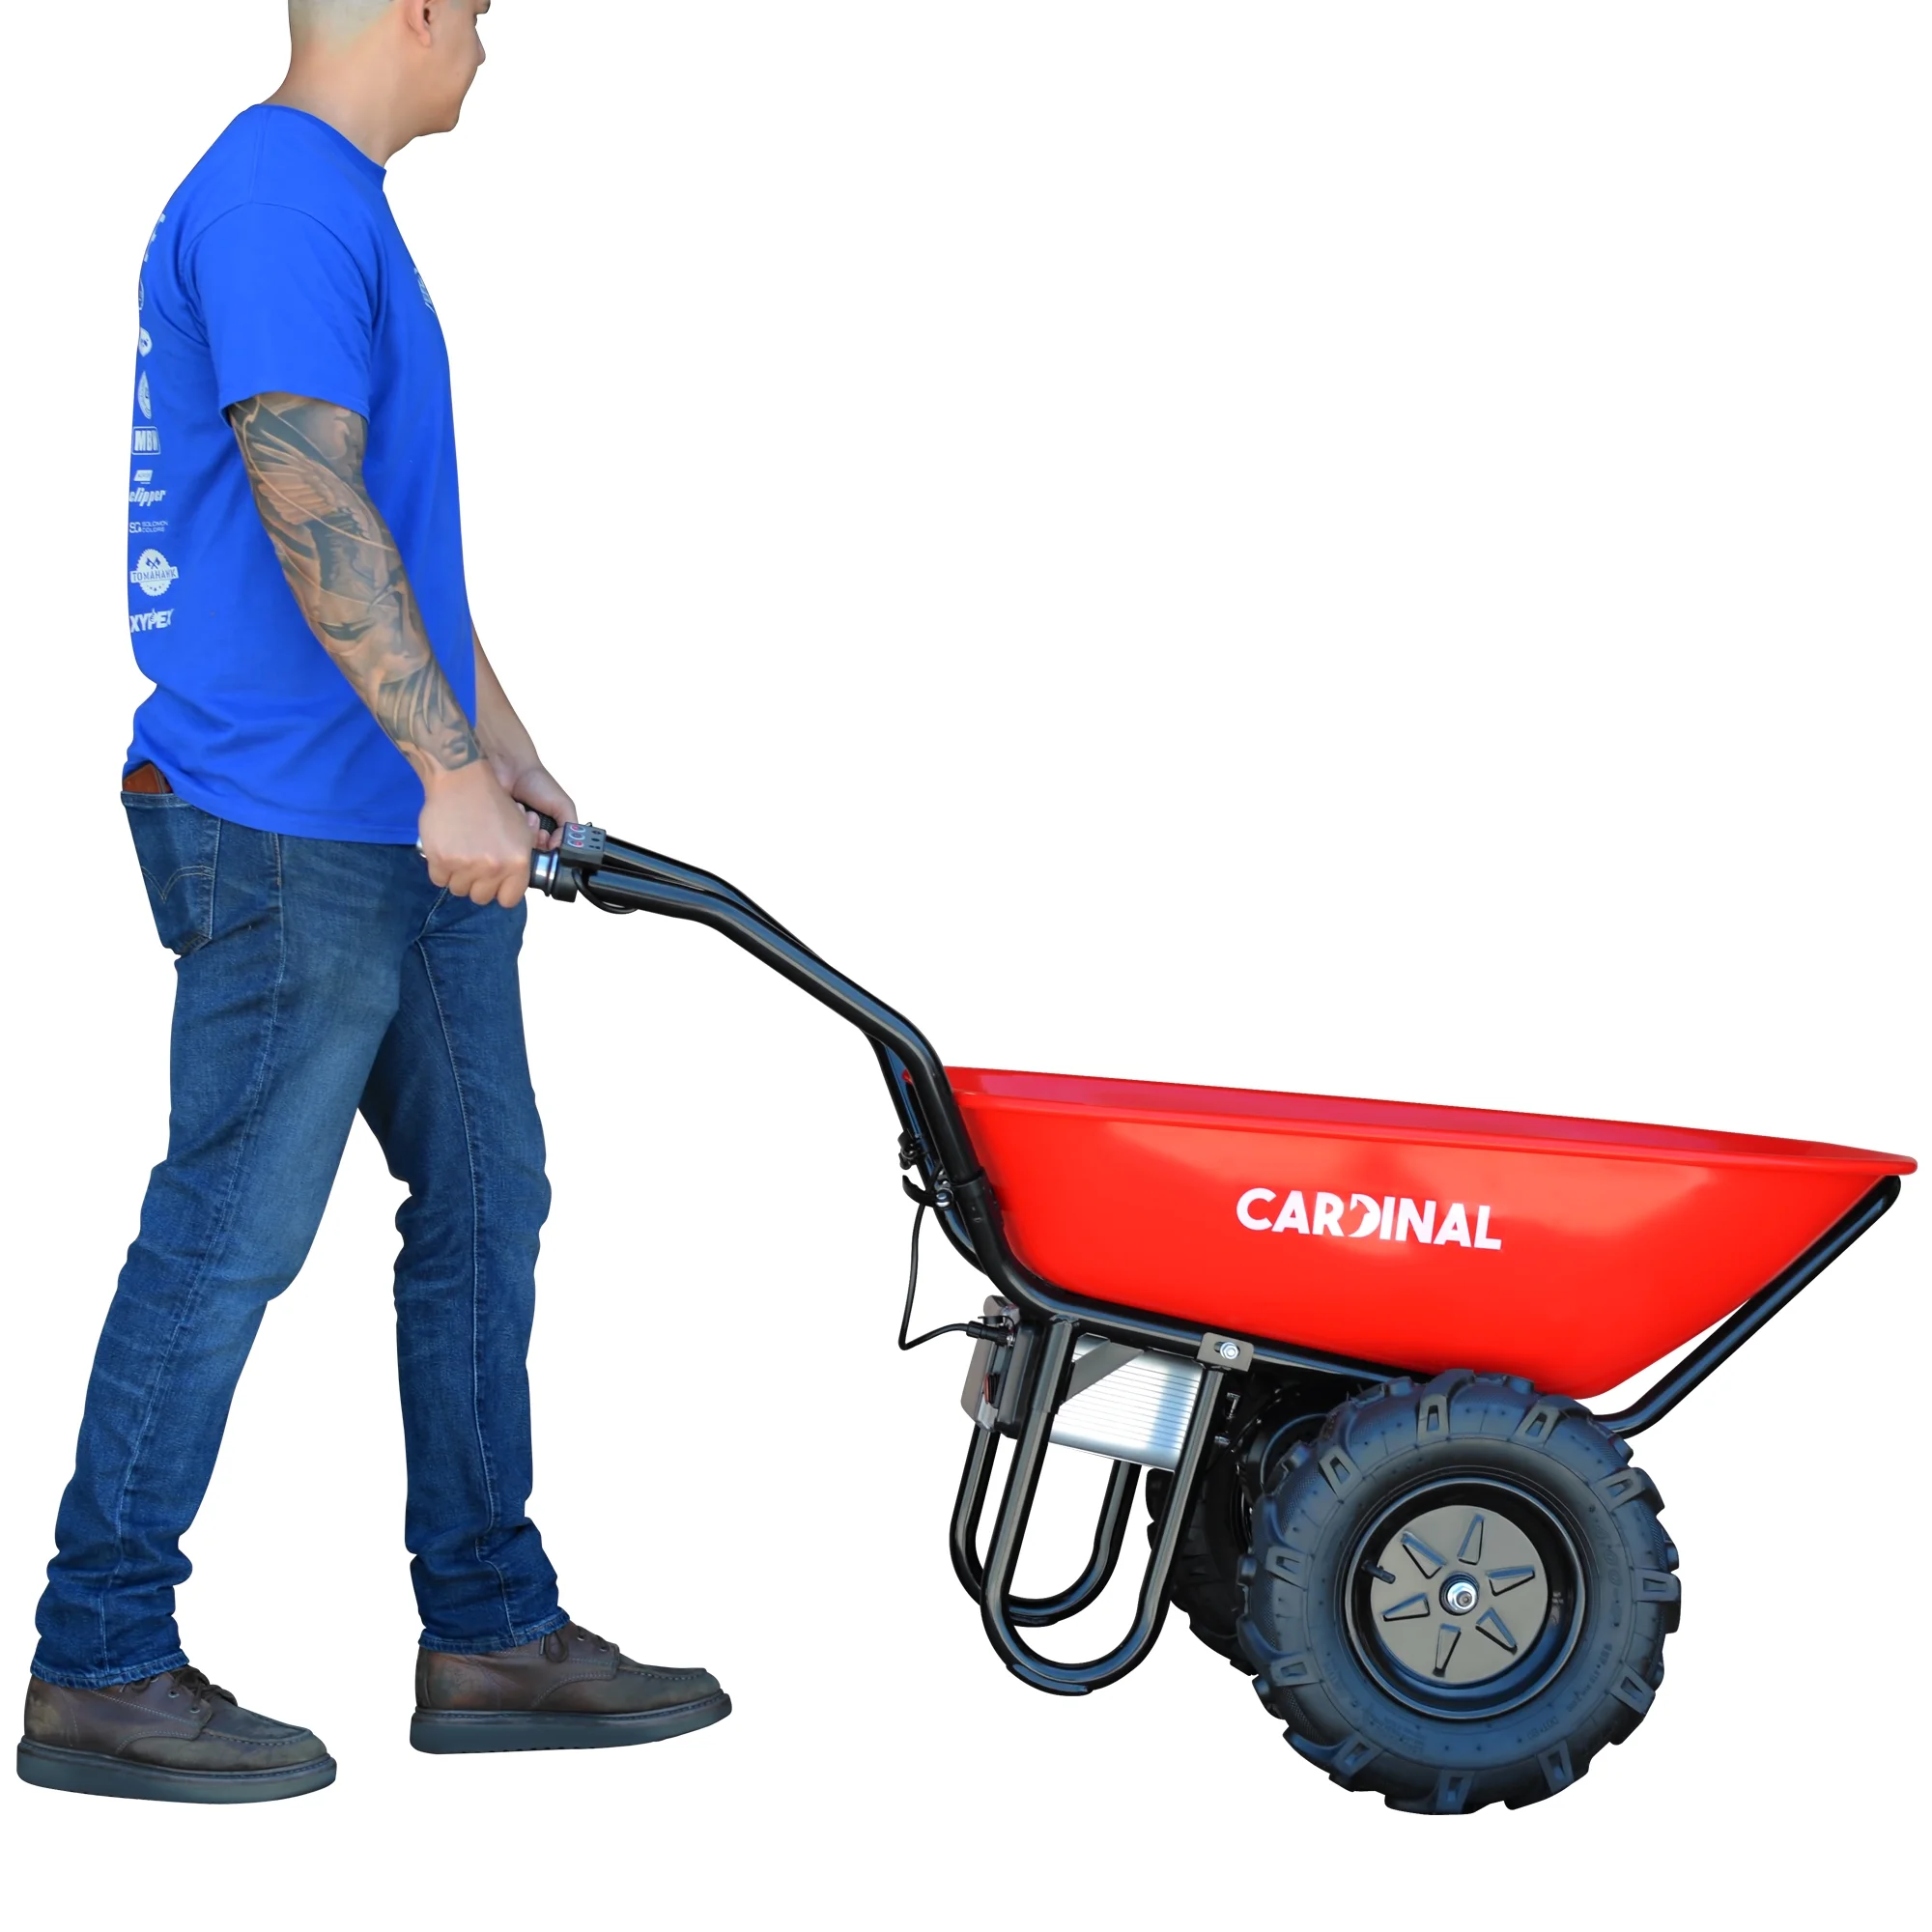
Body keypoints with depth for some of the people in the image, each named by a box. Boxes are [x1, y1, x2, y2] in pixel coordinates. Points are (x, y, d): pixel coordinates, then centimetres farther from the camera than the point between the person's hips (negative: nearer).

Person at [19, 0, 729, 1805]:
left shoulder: (336, 207, 19)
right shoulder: (274, 200, -14)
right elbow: (310, 508, -23)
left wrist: (501, 747, 25)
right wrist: (447, 767, -26)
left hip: (409, 837, 10)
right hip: (291, 835, -10)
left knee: (484, 1198, 12)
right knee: (229, 1234, -3)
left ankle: (494, 1630, 20)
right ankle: (98, 1668, 9)